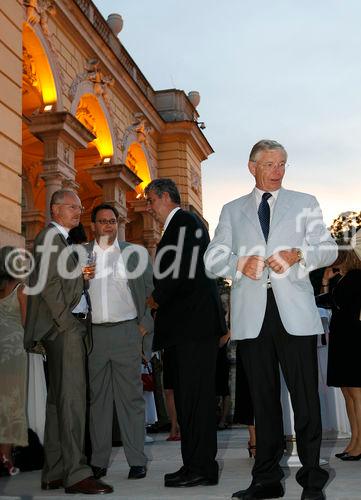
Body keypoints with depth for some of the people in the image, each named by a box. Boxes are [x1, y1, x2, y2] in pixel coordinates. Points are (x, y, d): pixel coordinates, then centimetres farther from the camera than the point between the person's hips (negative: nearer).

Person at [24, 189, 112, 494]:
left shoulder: (63, 240, 24)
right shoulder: (50, 237, -5)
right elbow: (48, 284, -14)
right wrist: (68, 323, -15)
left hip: (70, 327, 10)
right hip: (64, 327, -10)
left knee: (59, 399, 10)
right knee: (72, 397, -12)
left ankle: (54, 474, 16)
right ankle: (76, 473, -11)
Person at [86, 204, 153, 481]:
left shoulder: (135, 253, 7)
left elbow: (150, 290, 6)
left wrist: (144, 324, -1)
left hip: (126, 331, -1)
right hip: (93, 333, 2)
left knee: (131, 397, -1)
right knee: (97, 398, 6)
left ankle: (137, 460, 4)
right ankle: (99, 461, 12)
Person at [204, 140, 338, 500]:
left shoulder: (304, 203, 15)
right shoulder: (232, 210, 17)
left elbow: (328, 249, 6)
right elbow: (212, 258, 10)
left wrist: (298, 254, -14)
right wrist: (239, 264, -11)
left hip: (294, 311, -1)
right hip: (252, 314, 2)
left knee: (305, 398, -3)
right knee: (263, 399, 8)